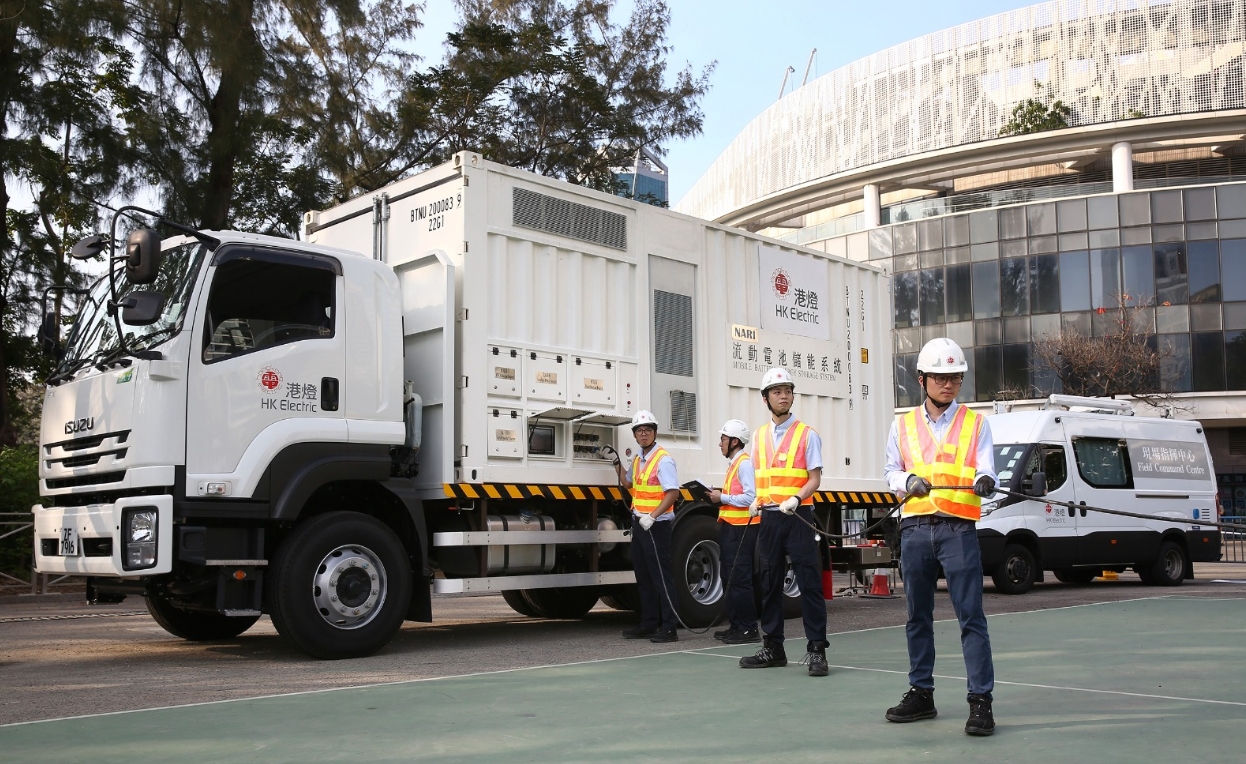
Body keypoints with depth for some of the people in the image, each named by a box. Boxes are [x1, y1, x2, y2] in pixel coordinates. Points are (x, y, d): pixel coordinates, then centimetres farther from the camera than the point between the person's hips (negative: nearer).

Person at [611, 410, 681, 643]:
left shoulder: (663, 460, -13)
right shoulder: (637, 460, 14)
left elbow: (673, 492, -22)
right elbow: (628, 483, 32)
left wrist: (652, 516, -28)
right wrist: (617, 463, 21)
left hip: (656, 525, -9)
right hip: (639, 523, 9)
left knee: (661, 577, -6)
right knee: (643, 577, 13)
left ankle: (669, 628, -3)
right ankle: (648, 624, 22)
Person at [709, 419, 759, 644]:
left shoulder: (745, 463, -12)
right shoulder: (734, 463, 19)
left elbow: (750, 497, -22)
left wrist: (723, 498, -14)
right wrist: (719, 497, 8)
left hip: (740, 529, -11)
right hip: (730, 527, 11)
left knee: (740, 579, -9)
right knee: (730, 578, 13)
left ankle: (749, 629, -5)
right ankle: (735, 625, 19)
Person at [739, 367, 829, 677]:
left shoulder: (806, 434, 0)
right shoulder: (759, 436, 13)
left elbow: (815, 478, -4)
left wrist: (796, 499, -21)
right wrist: (756, 502, 2)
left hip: (797, 516, -5)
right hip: (769, 517, 5)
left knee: (809, 583, -6)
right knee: (769, 583, 9)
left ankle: (817, 650, -2)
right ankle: (773, 648, 18)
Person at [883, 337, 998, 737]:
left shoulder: (976, 423, 7)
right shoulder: (903, 425, 12)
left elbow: (985, 474, -2)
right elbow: (891, 471, 14)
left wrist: (984, 481, -25)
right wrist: (908, 481, -8)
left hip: (958, 528, -3)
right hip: (915, 528, 3)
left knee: (971, 616, -7)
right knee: (918, 616, 10)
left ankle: (981, 700, -3)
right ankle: (921, 694, 21)